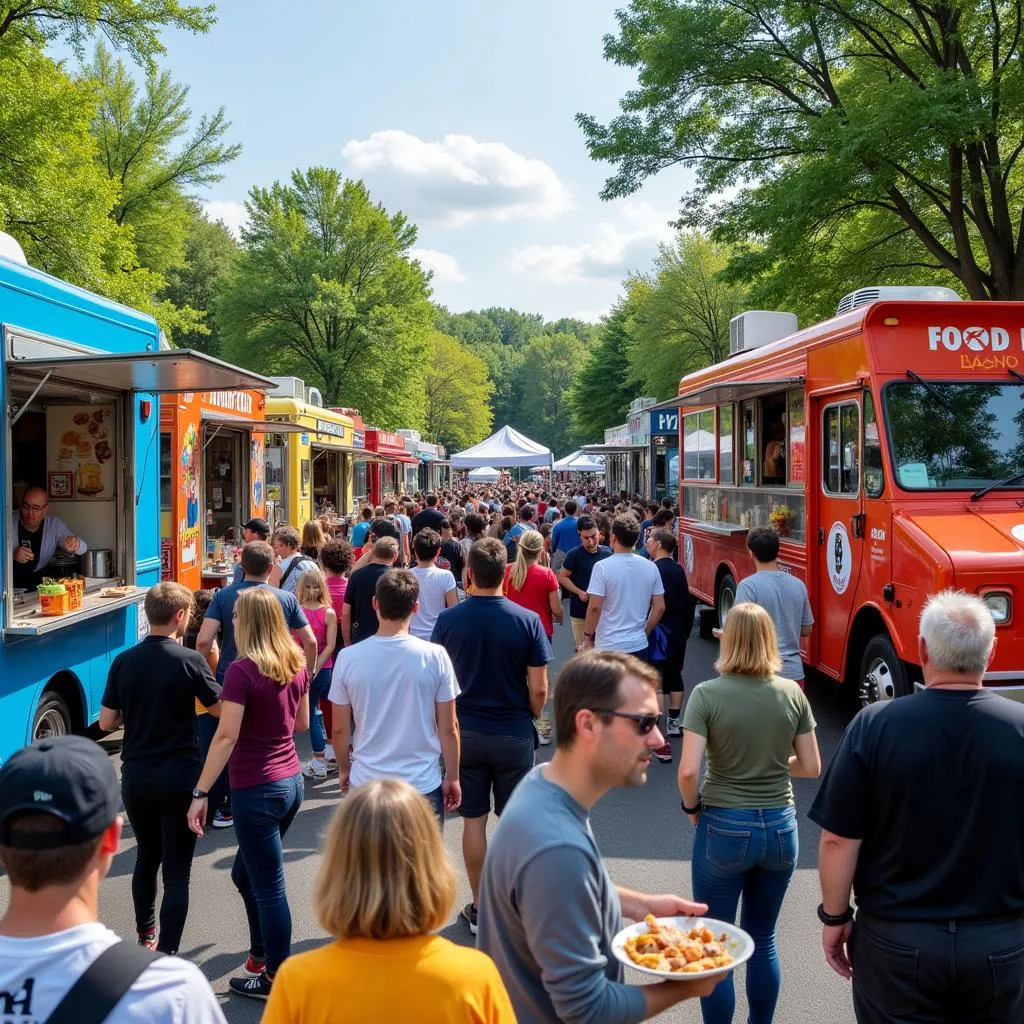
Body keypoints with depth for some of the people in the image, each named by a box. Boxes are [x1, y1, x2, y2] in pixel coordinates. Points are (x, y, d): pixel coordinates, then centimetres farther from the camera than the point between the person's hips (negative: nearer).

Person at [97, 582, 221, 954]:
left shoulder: (123, 661, -1)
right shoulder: (189, 660, -14)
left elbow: (106, 722, 3)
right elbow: (219, 709, -5)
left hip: (135, 779, 5)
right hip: (179, 779, -5)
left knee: (146, 857, 24)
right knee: (176, 872, 2)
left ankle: (145, 936, 41)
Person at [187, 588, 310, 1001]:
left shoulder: (243, 669, -17)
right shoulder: (297, 664, 3)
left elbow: (226, 735, -19)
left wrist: (200, 792, -16)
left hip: (256, 789, -7)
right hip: (291, 781, 7)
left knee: (269, 887, 5)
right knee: (246, 873, 24)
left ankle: (276, 979, 18)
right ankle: (261, 955, 35)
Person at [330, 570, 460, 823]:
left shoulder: (348, 658, -8)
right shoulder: (435, 656, -11)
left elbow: (340, 729, 1)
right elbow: (448, 728, -5)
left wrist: (344, 769, 17)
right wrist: (452, 777, 8)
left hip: (366, 783, 1)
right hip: (423, 785, -1)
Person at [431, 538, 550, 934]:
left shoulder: (448, 619, -8)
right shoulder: (527, 620, -12)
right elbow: (539, 689, -10)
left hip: (465, 732, 1)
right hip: (513, 734, -1)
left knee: (473, 819, 11)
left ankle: (479, 908, 20)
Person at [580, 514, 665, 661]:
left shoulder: (602, 567, -12)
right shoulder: (650, 567, 1)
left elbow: (595, 607, -14)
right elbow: (659, 608, 4)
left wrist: (588, 636, -1)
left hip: (608, 646, -4)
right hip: (639, 645, 4)